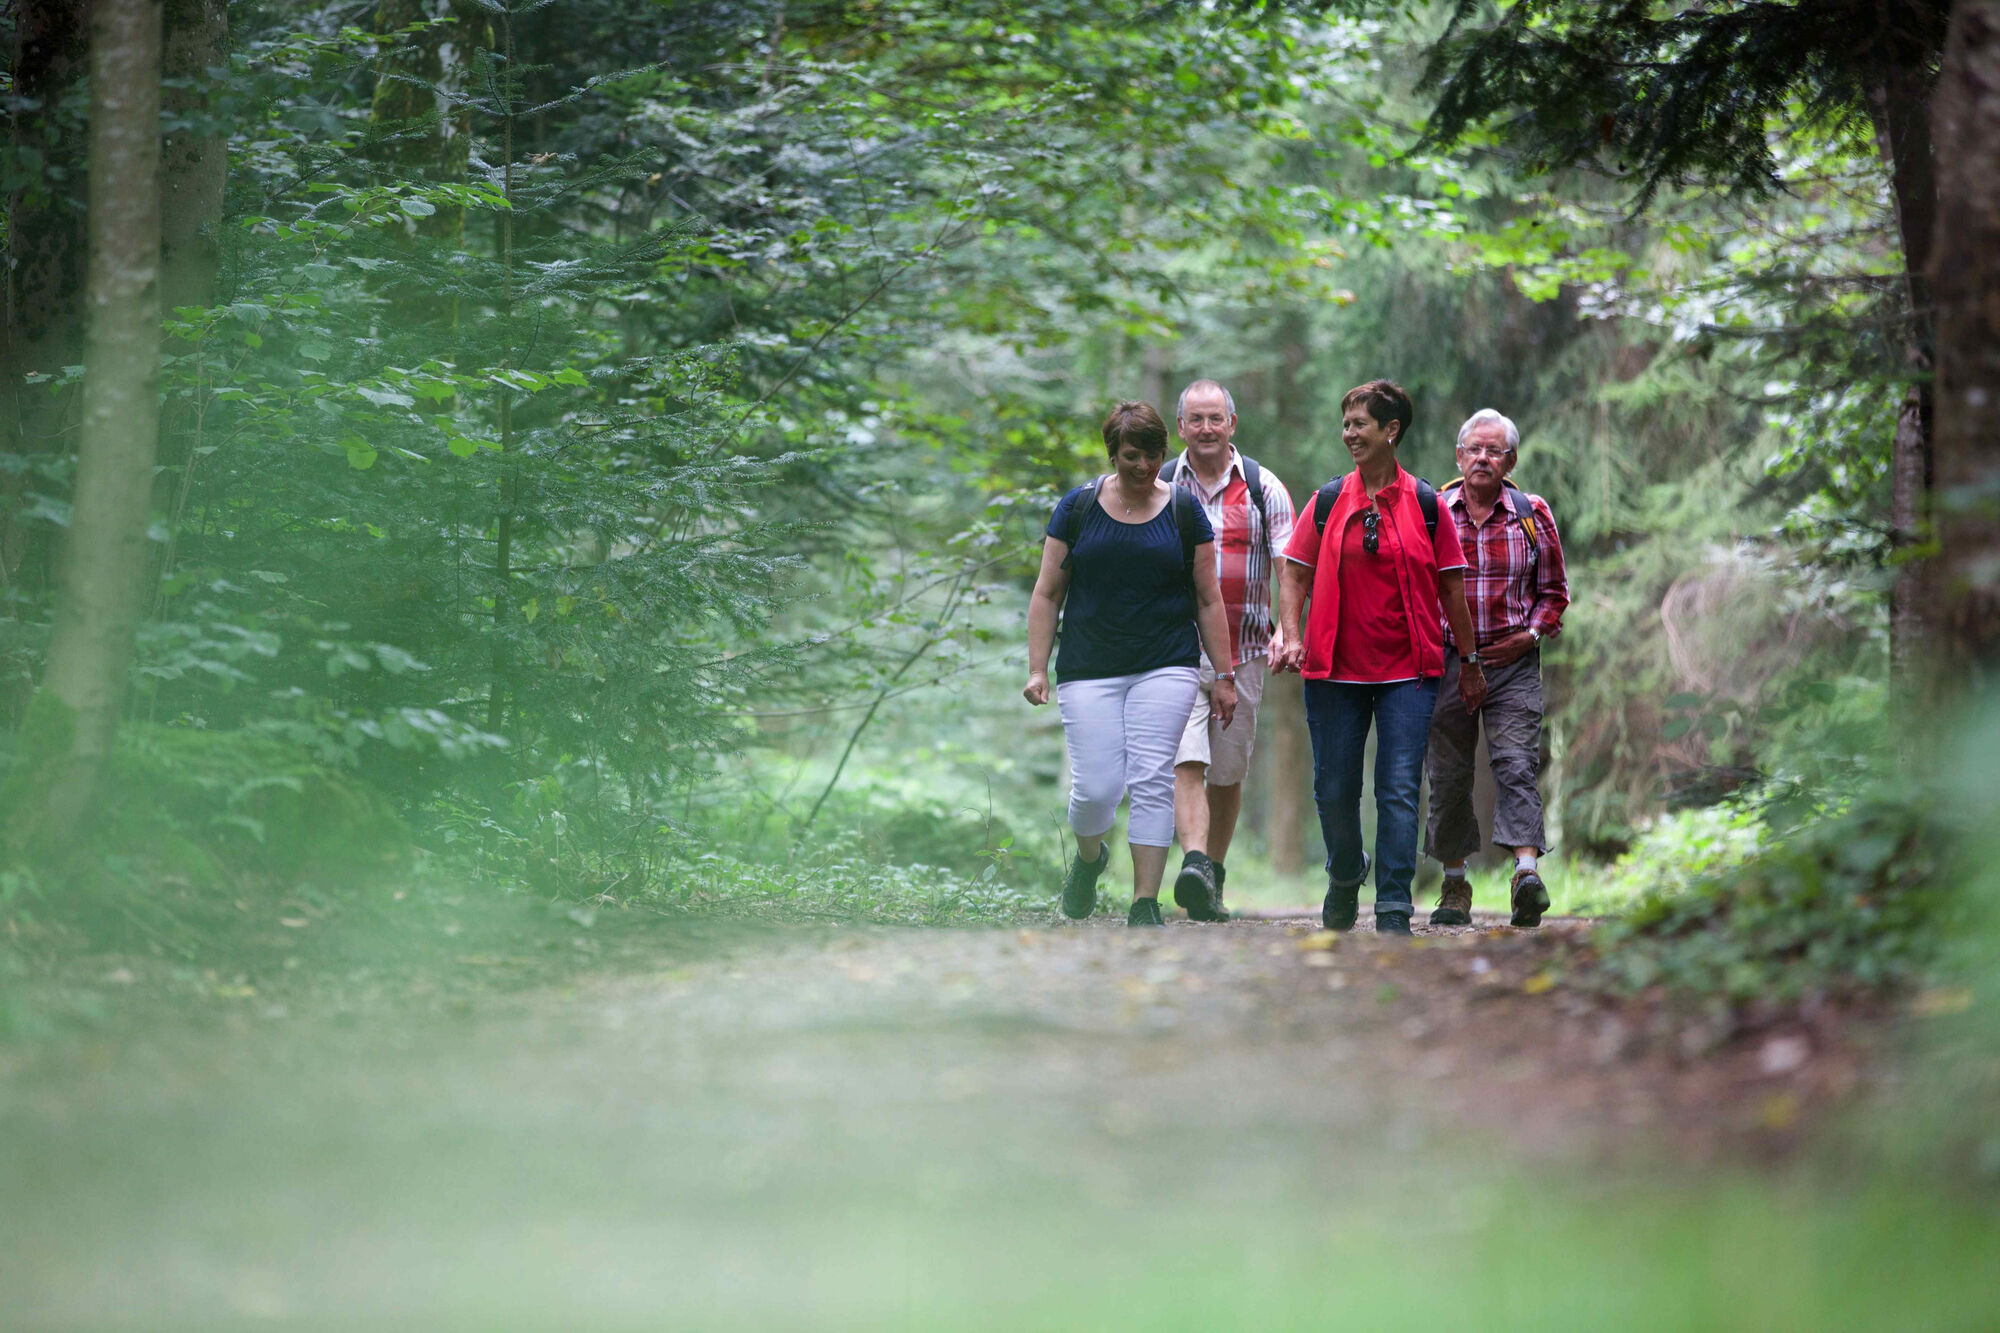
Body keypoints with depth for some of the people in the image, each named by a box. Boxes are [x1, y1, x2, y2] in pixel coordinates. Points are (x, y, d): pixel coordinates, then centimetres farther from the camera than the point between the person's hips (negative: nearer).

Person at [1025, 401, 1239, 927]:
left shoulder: (1184, 511, 6)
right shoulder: (1078, 508, 5)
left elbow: (1208, 599, 9)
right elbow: (1047, 593, 8)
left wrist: (1224, 675, 6)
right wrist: (1037, 669, 0)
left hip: (1166, 668, 0)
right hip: (1089, 669, 0)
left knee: (1152, 781, -10)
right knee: (1096, 787, -5)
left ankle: (1145, 904, -5)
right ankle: (1088, 858, 28)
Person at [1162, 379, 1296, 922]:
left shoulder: (1263, 488, 5)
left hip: (1242, 652, 1)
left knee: (1228, 773, 7)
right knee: (1187, 761, -18)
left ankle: (1213, 878, 20)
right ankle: (1194, 865, -30)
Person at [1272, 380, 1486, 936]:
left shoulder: (1425, 504, 1)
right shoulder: (1329, 501, 5)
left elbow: (1451, 587, 6)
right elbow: (1295, 573, 9)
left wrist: (1470, 663, 9)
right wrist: (1291, 635, -6)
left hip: (1408, 670, -2)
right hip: (1336, 670, 2)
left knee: (1399, 790, -8)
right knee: (1334, 791, 8)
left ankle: (1394, 911, -4)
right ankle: (1345, 876, 35)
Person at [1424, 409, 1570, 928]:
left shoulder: (1532, 514, 6)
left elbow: (1554, 589, 13)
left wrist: (1532, 635, -2)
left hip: (1513, 662, -1)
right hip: (1446, 660, 1)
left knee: (1516, 763, -14)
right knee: (1448, 773, 4)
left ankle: (1527, 871, -25)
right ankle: (1454, 885, 14)